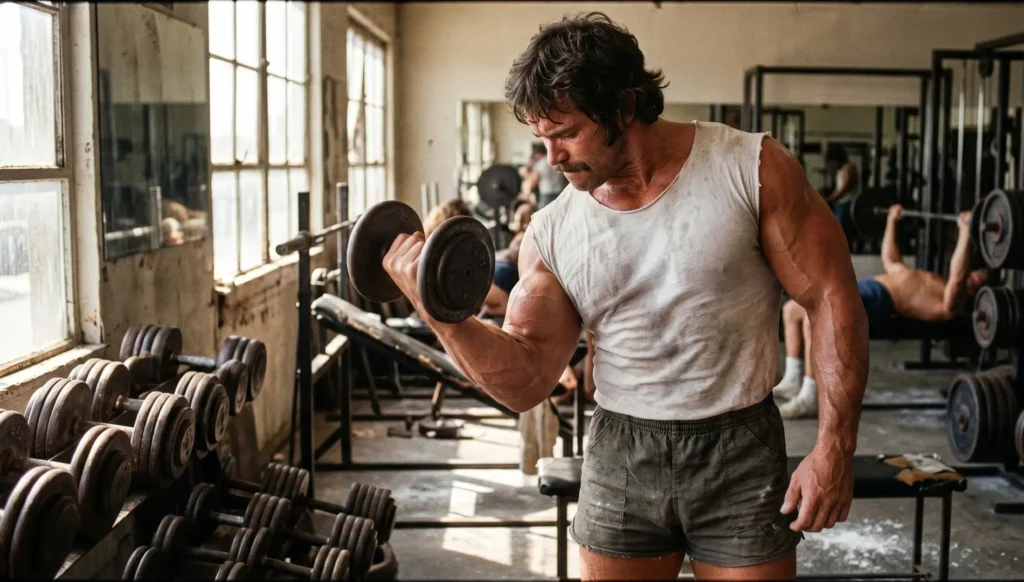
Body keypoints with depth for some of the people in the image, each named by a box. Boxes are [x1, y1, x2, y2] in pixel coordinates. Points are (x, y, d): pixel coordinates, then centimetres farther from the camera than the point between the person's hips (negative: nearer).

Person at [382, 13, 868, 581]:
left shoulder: (750, 169, -10)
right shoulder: (551, 233, -2)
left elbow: (832, 299, -6)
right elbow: (526, 381, -1)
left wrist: (834, 446, -12)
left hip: (741, 453, -2)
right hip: (620, 457, 3)